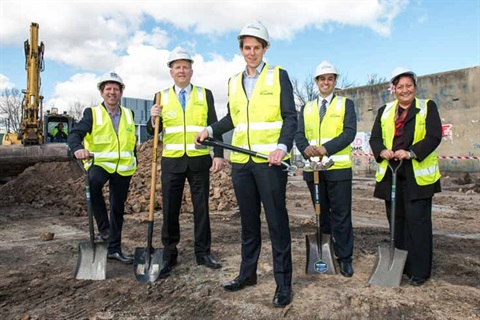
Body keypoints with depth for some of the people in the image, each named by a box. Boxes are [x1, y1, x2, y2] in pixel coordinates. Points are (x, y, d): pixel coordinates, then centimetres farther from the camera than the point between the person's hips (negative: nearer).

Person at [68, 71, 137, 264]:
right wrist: (78, 148, -35)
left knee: (118, 208, 9)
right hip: (99, 163, -3)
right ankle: (103, 227, -19)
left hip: (123, 168, 4)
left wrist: (135, 161, 15)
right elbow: (74, 134, -14)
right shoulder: (92, 113, -1)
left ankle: (114, 248, 23)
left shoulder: (128, 114, 12)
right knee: (93, 182, -37)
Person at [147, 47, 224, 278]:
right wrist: (154, 118, -14)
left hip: (199, 160, 0)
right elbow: (153, 131, 7)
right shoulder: (162, 97, 8)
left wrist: (218, 154, -7)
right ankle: (169, 254, 18)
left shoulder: (205, 95, 6)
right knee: (170, 209, 4)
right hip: (172, 161, 1)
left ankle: (203, 252, 20)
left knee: (201, 207, 7)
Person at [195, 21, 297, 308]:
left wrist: (282, 147, -21)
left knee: (277, 221, -1)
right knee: (248, 220, 14)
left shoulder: (279, 75, 1)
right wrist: (210, 130, 6)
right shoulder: (234, 82, 16)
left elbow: (290, 116, -5)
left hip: (270, 160, -5)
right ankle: (248, 273, 28)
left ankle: (283, 282, 12)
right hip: (241, 162, 5)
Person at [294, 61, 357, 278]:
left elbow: (349, 132, -8)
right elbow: (299, 134, 4)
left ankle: (344, 257, 13)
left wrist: (326, 148, -23)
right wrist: (306, 148, -19)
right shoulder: (306, 108, 15)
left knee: (341, 215, 1)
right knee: (321, 213, 14)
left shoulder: (346, 104, 6)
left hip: (338, 168, -3)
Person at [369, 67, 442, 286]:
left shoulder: (428, 107, 5)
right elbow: (375, 138, 8)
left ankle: (419, 270, 7)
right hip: (390, 173, 3)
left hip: (417, 175, -3)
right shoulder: (384, 111, 14)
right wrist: (382, 151, -13)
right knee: (396, 219, 9)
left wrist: (411, 152, -21)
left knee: (417, 219, -4)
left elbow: (434, 136, -7)